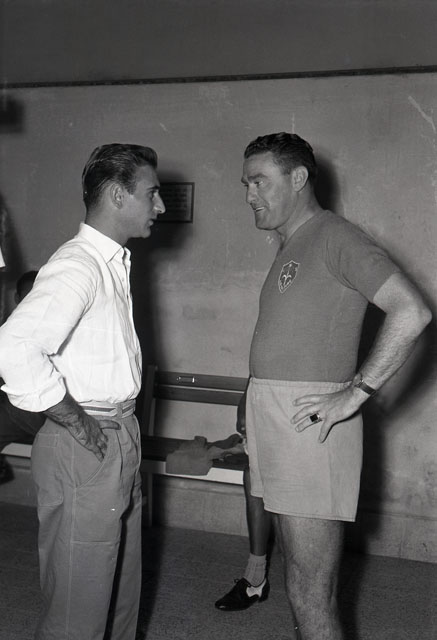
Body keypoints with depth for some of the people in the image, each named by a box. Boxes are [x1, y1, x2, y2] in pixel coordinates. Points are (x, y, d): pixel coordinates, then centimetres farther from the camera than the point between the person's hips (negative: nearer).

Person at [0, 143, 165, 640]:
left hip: (120, 441, 9)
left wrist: (122, 427, 14)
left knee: (121, 594, 22)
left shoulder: (114, 263, 13)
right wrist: (79, 425, -23)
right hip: (83, 450, -9)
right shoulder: (76, 266, -19)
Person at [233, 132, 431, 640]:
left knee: (310, 593, -4)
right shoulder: (290, 249, 19)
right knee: (302, 579, 17)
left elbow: (411, 312, -20)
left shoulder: (335, 237, -9)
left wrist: (355, 393, -20)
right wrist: (257, 401, 12)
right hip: (276, 427, 9)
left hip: (310, 427, -9)